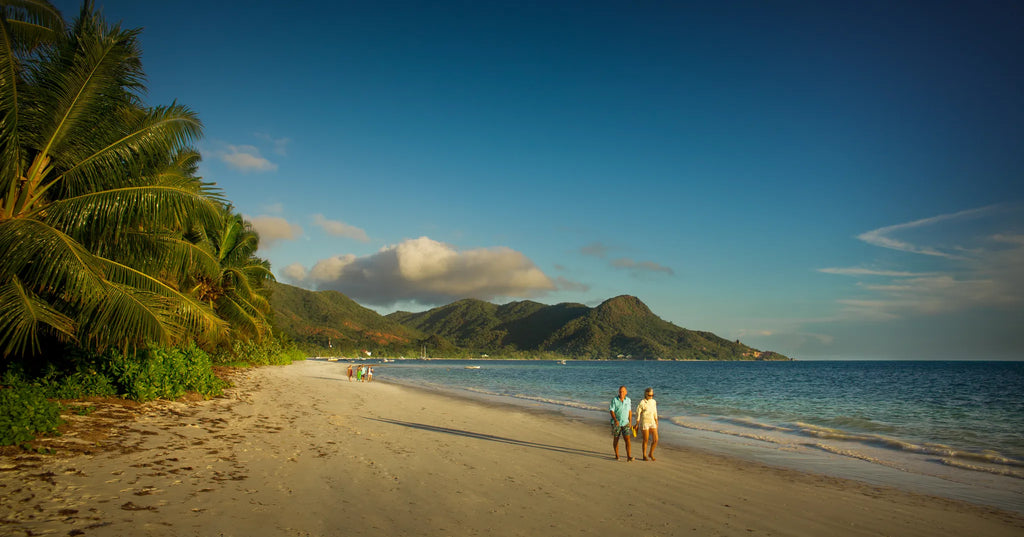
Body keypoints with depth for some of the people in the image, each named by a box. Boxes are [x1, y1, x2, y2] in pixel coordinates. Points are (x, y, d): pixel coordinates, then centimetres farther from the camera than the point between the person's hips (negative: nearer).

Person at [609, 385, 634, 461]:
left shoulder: (628, 400, 2)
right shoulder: (614, 400, -10)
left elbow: (630, 411, 12)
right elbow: (611, 411, -15)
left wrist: (630, 422, 12)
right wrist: (615, 420, -29)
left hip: (625, 423, 2)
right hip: (616, 423, -2)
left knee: (627, 439, -10)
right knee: (616, 439, 9)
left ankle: (629, 456, -15)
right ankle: (617, 455, 25)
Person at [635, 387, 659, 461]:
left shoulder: (653, 402, 3)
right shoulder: (642, 403, -15)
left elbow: (655, 413, 13)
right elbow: (638, 414, -9)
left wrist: (656, 423, 14)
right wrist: (637, 424, -8)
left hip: (652, 423, 5)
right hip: (644, 423, -5)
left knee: (655, 440, -1)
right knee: (645, 440, 2)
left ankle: (650, 454, 21)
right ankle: (644, 456, 20)